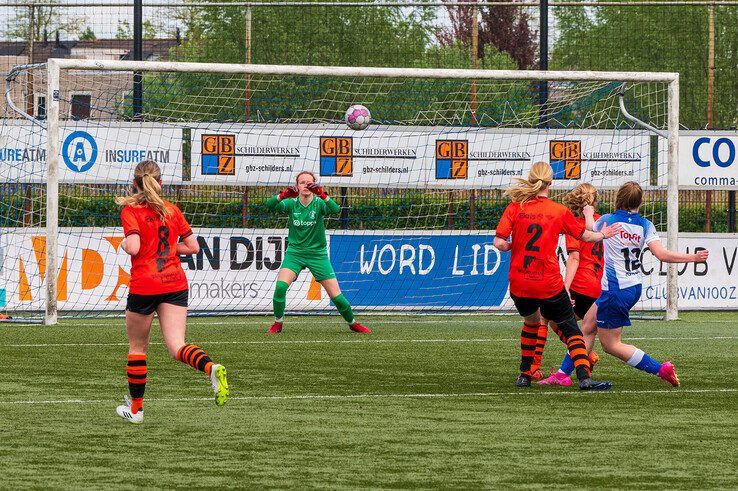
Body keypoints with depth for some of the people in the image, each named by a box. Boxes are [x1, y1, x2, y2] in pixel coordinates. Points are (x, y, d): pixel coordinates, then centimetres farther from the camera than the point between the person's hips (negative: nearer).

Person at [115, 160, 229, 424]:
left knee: (137, 346, 14)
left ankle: (135, 407, 23)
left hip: (144, 286, -4)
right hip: (175, 284, 4)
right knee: (177, 347, -5)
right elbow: (193, 246, 13)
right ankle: (212, 368, -35)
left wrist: (125, 244, 3)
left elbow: (133, 247, -18)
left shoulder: (130, 210, -5)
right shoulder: (172, 210, 11)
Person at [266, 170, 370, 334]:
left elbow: (335, 210, -28)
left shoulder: (318, 203, -9)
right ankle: (278, 323, -4)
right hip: (295, 252, 1)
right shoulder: (292, 203, -5)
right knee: (281, 285, -23)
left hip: (317, 254, -1)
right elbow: (270, 205, -21)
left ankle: (353, 323, 22)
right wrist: (283, 195, -40)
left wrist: (322, 195, -45)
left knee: (336, 295, -2)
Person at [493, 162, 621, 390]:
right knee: (570, 329, 4)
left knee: (531, 322, 28)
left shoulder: (514, 208, -2)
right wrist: (602, 234, 31)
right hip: (549, 285, -2)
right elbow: (585, 236, 11)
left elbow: (499, 243, -9)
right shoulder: (560, 211, -3)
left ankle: (525, 375, 29)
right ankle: (584, 377, -14)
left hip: (519, 284, 2)